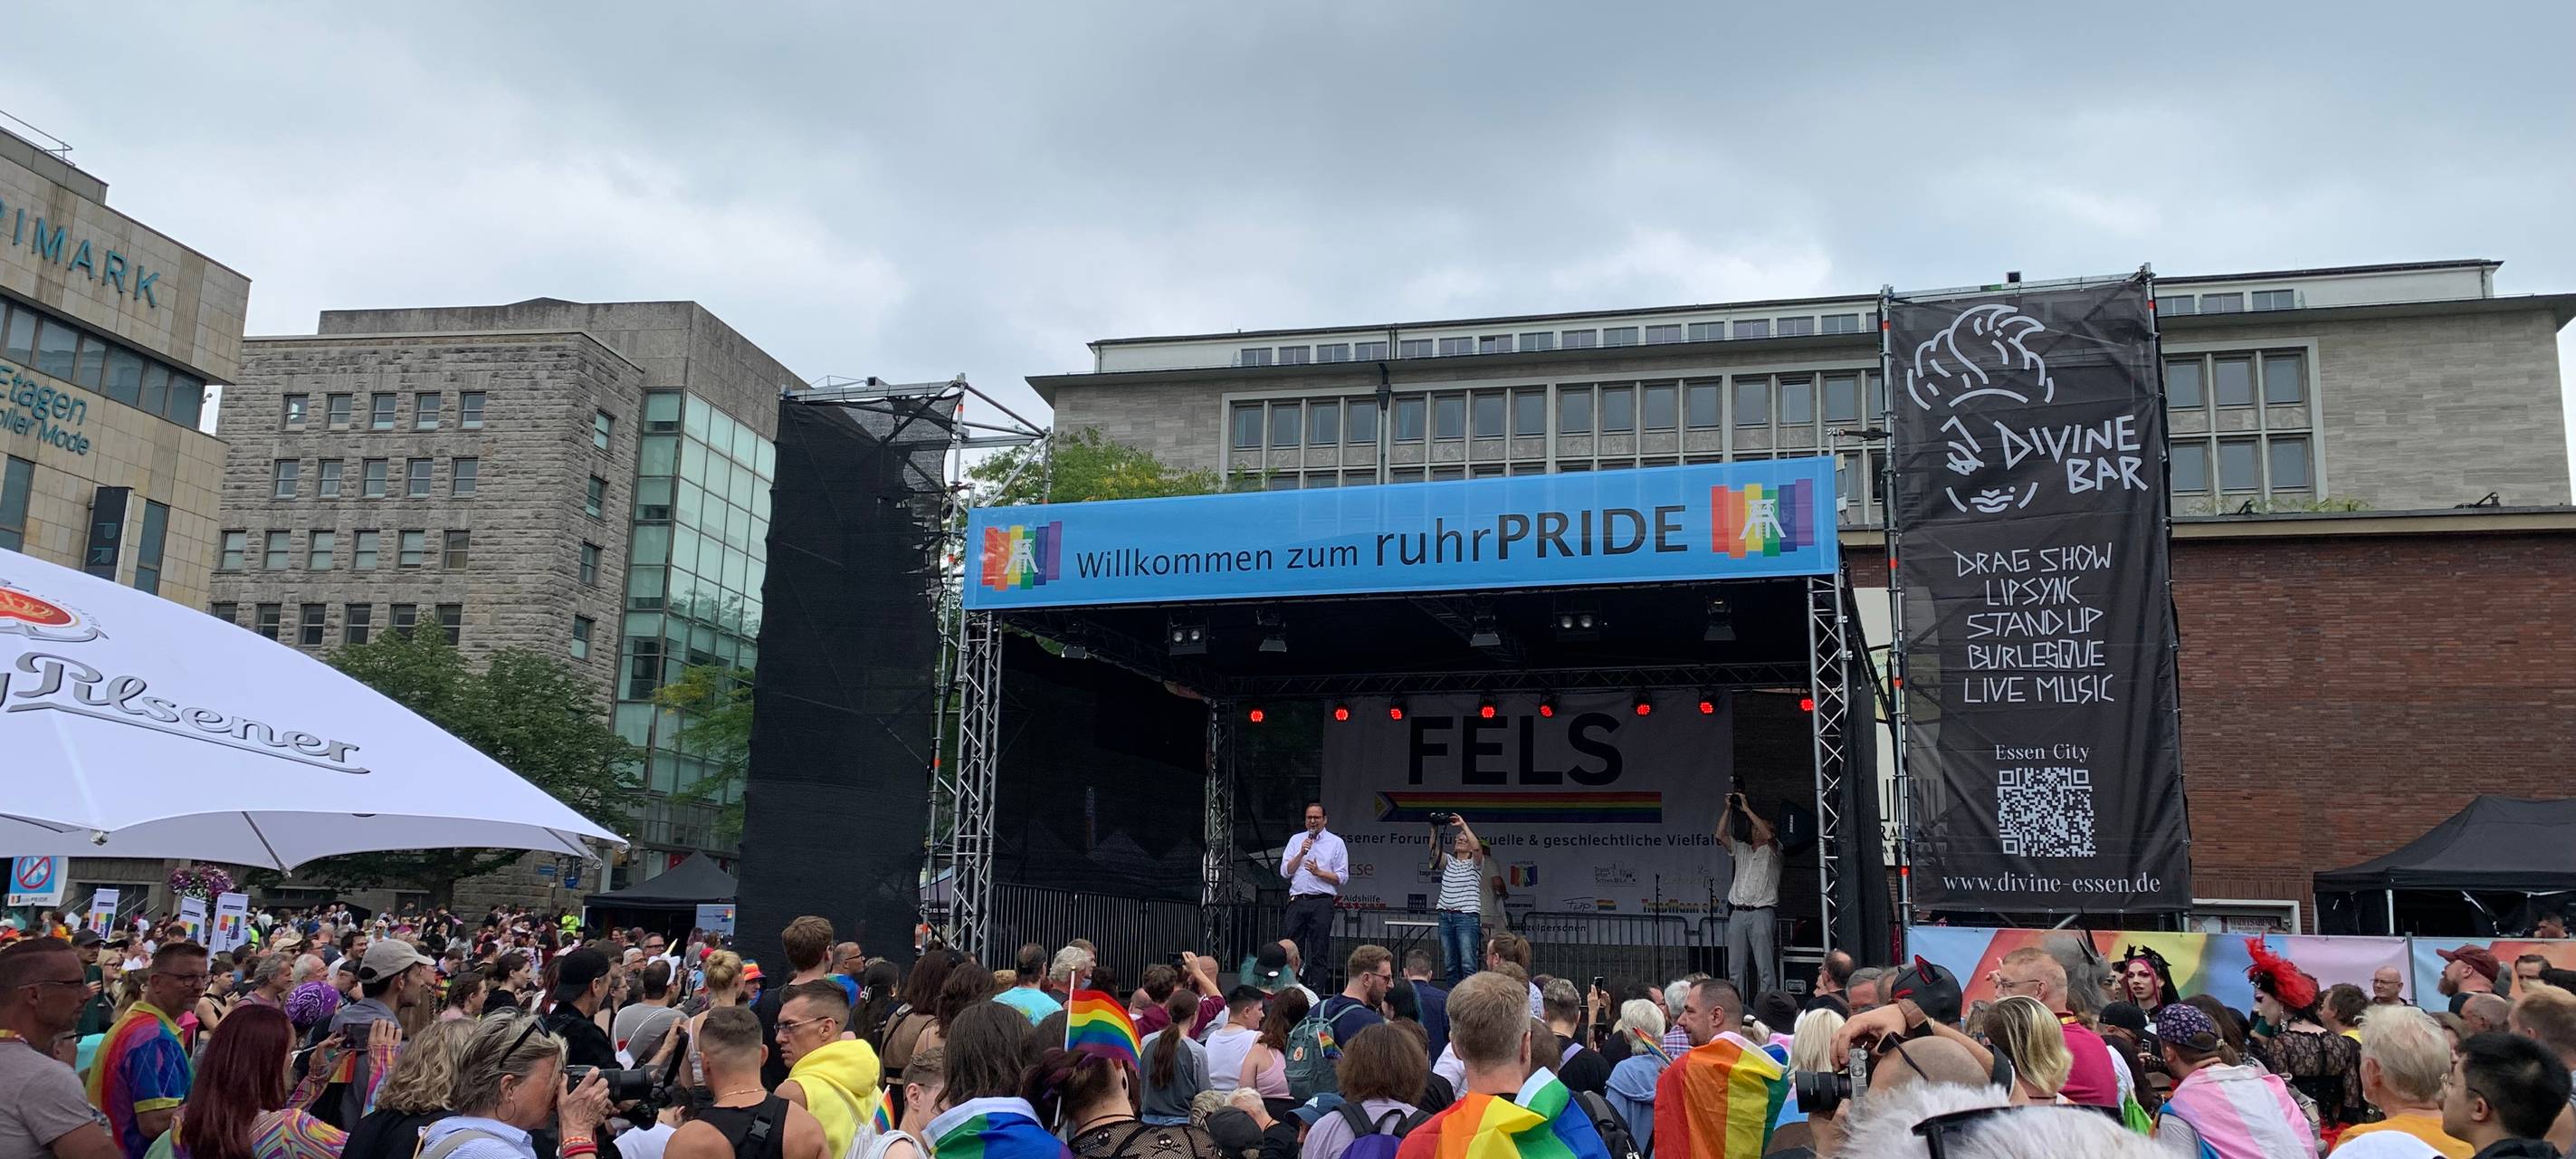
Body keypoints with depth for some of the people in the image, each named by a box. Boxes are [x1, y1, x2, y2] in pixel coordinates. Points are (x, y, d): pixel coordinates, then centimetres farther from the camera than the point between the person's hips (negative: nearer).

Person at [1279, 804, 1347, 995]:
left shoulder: (1336, 843, 6)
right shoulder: (1296, 840, 15)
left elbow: (1341, 877, 1)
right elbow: (1285, 871, 7)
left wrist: (1319, 872, -12)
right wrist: (1301, 853, -5)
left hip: (1322, 902, -3)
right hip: (1297, 901, 3)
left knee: (1318, 954, -2)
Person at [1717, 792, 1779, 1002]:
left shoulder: (1772, 850, 7)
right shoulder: (1741, 849, 22)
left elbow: (1769, 835, -14)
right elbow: (1721, 835, 10)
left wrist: (1747, 809, -10)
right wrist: (1729, 809, 3)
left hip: (1761, 912, -5)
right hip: (1737, 912, 5)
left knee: (1765, 966, -10)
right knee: (1735, 967, 3)